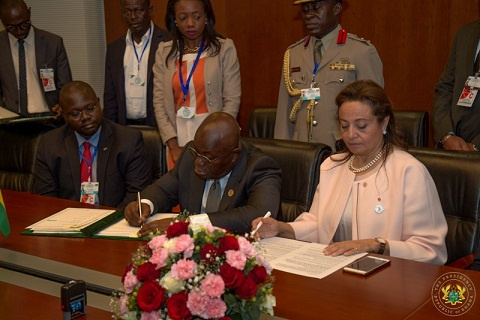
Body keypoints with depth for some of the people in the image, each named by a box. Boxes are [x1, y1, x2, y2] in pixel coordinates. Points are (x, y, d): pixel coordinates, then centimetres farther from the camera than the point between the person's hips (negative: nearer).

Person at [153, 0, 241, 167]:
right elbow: (159, 102, 1)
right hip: (179, 139, 2)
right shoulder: (165, 52, 3)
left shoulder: (224, 48, -3)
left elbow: (232, 101, -6)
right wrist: (173, 146, -7)